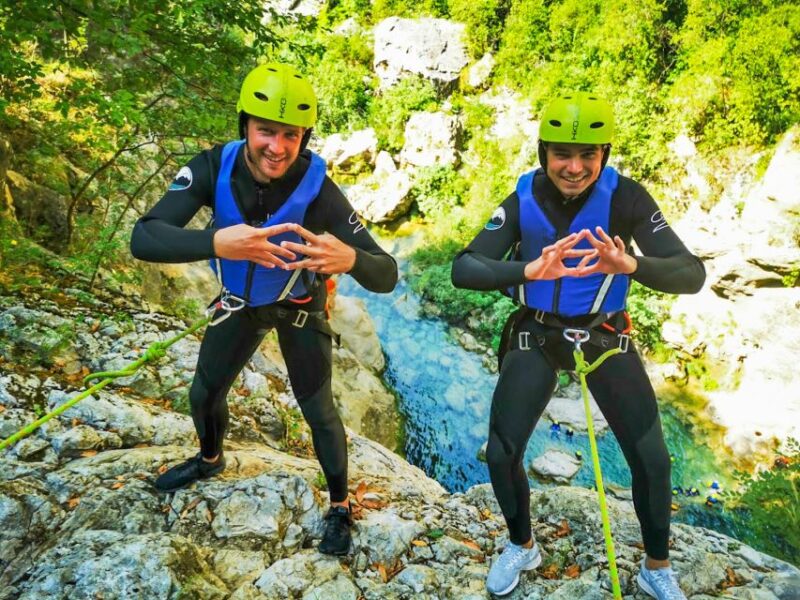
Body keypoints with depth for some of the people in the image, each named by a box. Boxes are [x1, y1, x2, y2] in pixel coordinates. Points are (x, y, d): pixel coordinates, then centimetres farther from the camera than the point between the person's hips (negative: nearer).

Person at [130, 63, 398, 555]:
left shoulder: (318, 188, -33)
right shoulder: (214, 168, -27)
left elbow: (387, 275, -36)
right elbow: (144, 238, -38)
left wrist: (349, 259, -60)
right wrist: (215, 242, -57)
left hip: (300, 306, -3)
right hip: (241, 301, 3)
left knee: (319, 411, -1)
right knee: (204, 394, 16)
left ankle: (341, 506, 26)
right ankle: (211, 460, 50)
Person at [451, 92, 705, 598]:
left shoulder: (626, 197, -18)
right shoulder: (522, 202, -15)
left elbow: (692, 274, -24)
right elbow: (463, 270, -26)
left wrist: (633, 265, -46)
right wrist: (528, 271, -46)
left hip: (604, 335, 0)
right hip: (536, 335, 1)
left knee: (652, 460, -1)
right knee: (501, 455, -2)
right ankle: (522, 547, 28)